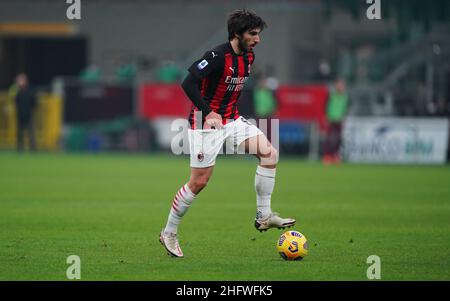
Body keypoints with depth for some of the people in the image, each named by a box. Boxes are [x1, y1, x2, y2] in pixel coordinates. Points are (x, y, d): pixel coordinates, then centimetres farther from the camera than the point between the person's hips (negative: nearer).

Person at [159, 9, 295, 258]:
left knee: (270, 153, -9)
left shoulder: (248, 57, 5)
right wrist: (208, 113, -32)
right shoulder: (218, 56, -21)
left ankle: (264, 216, -3)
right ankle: (168, 233, 13)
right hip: (206, 123, -8)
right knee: (199, 182, -3)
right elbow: (188, 83, -28)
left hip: (232, 120, 8)